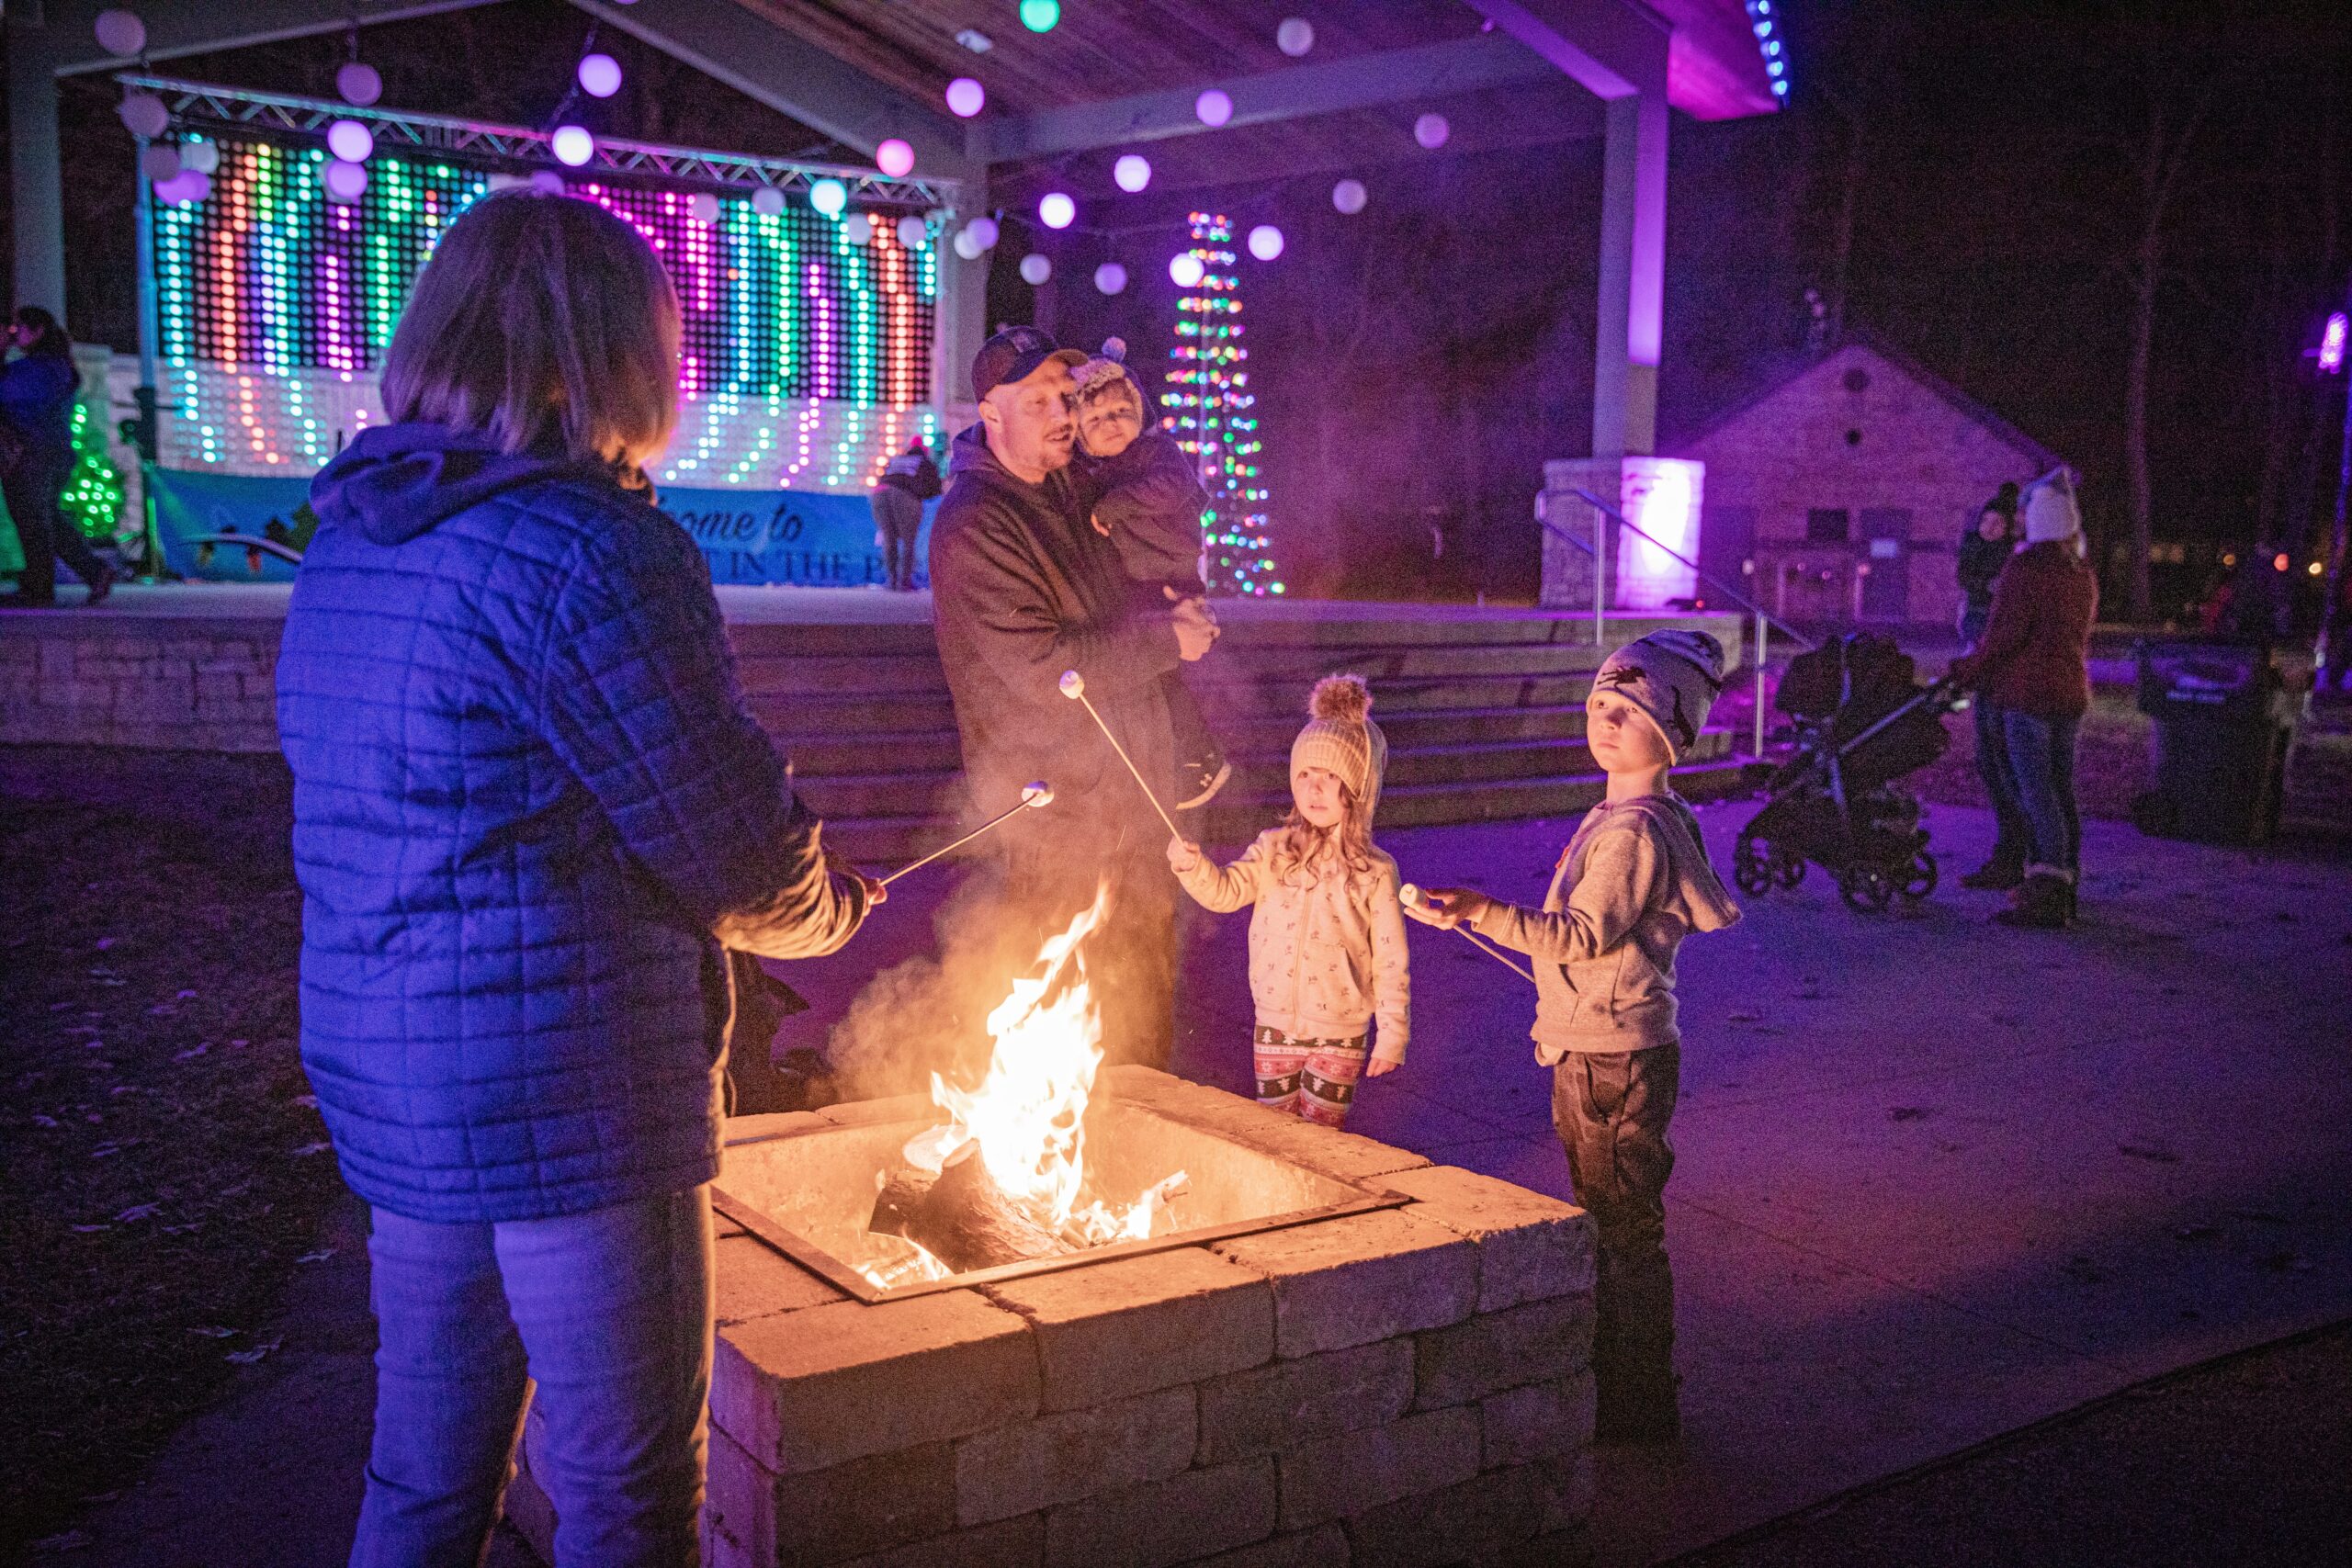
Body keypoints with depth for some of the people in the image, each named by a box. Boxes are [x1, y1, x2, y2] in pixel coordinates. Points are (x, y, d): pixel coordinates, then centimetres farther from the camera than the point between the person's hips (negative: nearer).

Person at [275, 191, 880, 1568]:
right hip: (573, 1103, -8)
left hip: (388, 1088, 8)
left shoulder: (347, 544, 9)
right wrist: (831, 903, 7)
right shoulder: (594, 549, -19)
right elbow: (744, 851, -16)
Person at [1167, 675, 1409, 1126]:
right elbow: (1226, 891, -12)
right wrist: (1192, 866, -32)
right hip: (1274, 1026, 3)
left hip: (1339, 1037, -3)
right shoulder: (1273, 850, -1)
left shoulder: (1374, 872, -9)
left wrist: (1393, 1035, -8)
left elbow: (1391, 963, -7)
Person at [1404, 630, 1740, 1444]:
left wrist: (1483, 913, -31)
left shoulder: (1634, 830, -20)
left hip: (1615, 1057, -11)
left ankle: (1640, 1407, 10)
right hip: (1594, 1049, 11)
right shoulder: (1621, 816, 12)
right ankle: (1613, 1376, 33)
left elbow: (1584, 934, -26)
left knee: (1625, 1230, -1)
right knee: (1605, 1223, 20)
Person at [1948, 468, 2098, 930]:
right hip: (2071, 693, 8)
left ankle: (2045, 898, -13)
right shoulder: (2083, 576, 14)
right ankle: (2064, 891, 18)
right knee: (2061, 789, 12)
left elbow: (2004, 635, -16)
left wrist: (1964, 671, -5)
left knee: (2035, 792, -10)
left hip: (2028, 693, -8)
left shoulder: (2025, 568, -11)